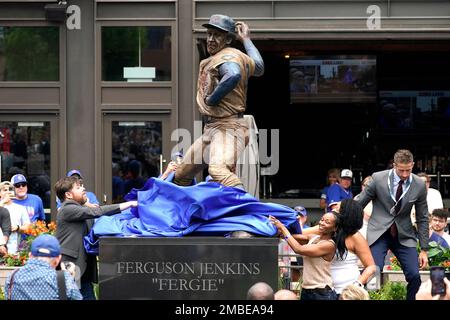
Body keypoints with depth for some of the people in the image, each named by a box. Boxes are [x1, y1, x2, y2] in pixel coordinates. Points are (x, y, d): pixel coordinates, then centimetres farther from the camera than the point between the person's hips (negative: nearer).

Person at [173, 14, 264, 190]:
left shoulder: (227, 57, -13)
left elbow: (234, 75, -38)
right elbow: (258, 68, 36)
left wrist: (212, 98, -24)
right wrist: (246, 40, 42)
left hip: (228, 128, -11)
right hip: (211, 129, 11)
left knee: (218, 170, -39)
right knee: (181, 175, 19)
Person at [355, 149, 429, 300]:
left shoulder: (419, 185, -5)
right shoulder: (378, 178, -11)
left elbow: (422, 218, 4)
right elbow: (358, 204, 1)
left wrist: (424, 249, 3)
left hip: (403, 235, 2)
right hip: (379, 232, -2)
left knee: (414, 276, -11)